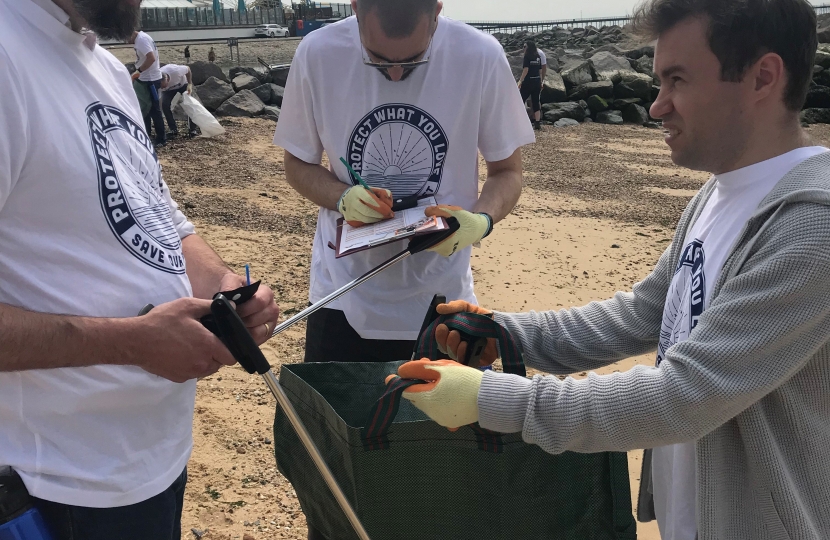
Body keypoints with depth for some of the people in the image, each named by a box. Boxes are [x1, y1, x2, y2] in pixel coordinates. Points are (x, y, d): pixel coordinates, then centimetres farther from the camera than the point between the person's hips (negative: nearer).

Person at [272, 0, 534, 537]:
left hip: (441, 297, 0)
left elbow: (508, 169, -1)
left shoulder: (481, 58, -13)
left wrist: (480, 220, -22)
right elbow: (298, 163, 3)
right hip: (344, 297, 1)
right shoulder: (317, 54, -11)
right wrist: (341, 198, -18)